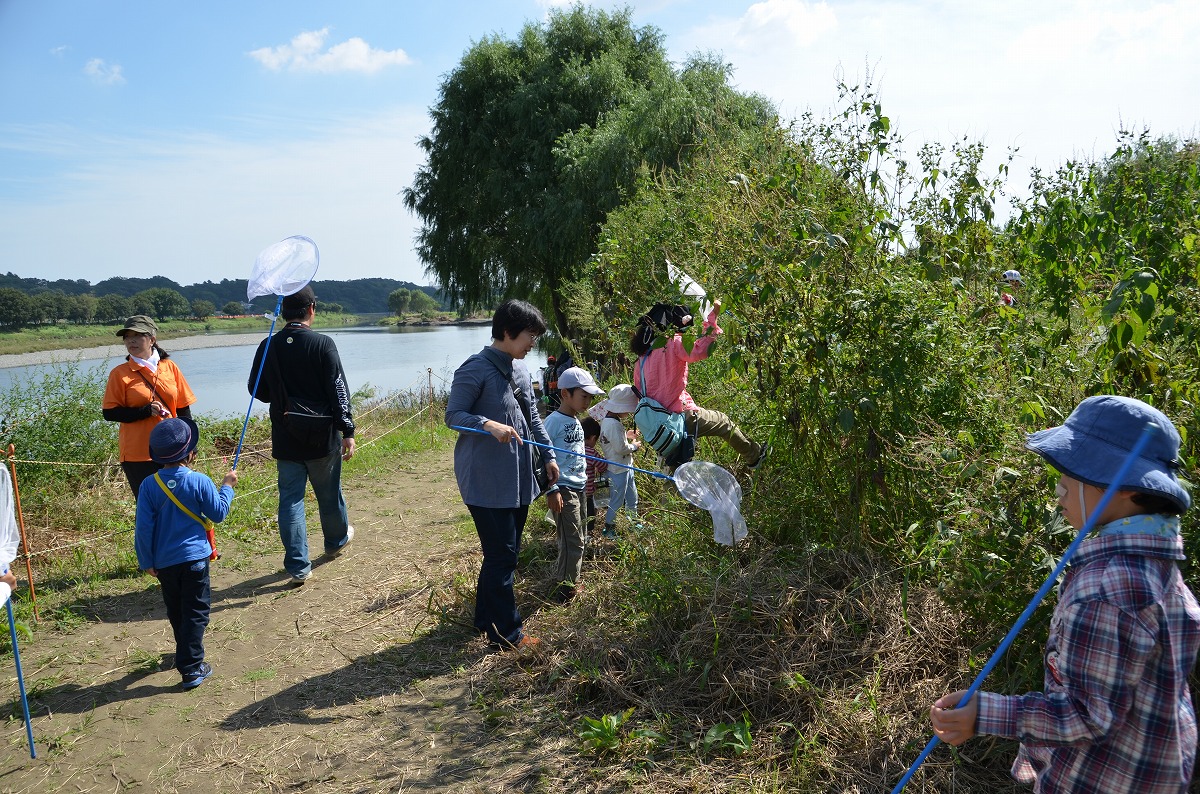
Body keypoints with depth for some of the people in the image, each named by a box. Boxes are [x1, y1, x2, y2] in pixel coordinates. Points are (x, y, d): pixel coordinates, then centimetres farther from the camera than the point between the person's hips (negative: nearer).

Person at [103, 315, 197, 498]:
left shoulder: (169, 367, 5)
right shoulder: (120, 373, -2)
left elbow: (183, 409, 10)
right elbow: (110, 413, -5)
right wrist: (146, 411, -17)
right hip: (138, 455, -3)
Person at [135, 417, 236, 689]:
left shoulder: (149, 485, -8)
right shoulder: (199, 482, -14)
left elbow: (143, 528, -5)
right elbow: (218, 514, -2)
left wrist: (147, 562, 5)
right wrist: (227, 487, 11)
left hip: (164, 562, 3)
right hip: (194, 559, -3)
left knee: (175, 611, 22)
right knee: (195, 612, 5)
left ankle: (186, 652, 41)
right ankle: (191, 668, 1)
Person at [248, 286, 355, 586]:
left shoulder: (268, 346, -3)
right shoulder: (323, 344, -13)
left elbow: (257, 390, 6)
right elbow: (338, 391, -14)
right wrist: (347, 431, -9)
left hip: (285, 438, 2)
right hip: (322, 437, -2)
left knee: (290, 499, 6)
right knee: (329, 493, 18)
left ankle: (298, 567, 5)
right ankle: (336, 541, 41)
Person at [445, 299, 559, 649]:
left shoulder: (519, 368, 10)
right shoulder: (476, 369, -15)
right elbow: (453, 415, -15)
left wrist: (548, 455, 16)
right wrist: (489, 425, -30)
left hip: (517, 478, 9)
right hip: (486, 482, -9)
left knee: (506, 552, 17)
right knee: (502, 556, -3)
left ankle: (488, 618, 33)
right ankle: (507, 633, 11)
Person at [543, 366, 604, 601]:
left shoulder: (576, 421, 12)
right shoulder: (554, 421, -15)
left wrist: (586, 479, 21)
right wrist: (551, 490, -19)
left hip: (579, 487, 9)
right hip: (563, 490, -9)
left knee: (580, 539, 16)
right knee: (572, 542, -5)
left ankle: (561, 579, 31)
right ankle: (566, 590, 9)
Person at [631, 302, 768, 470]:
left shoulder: (641, 358, 9)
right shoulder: (672, 343, -13)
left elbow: (639, 393, 13)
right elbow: (701, 351, -29)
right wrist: (712, 317, -22)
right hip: (681, 416, -6)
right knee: (723, 422, 18)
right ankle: (754, 456, 35)